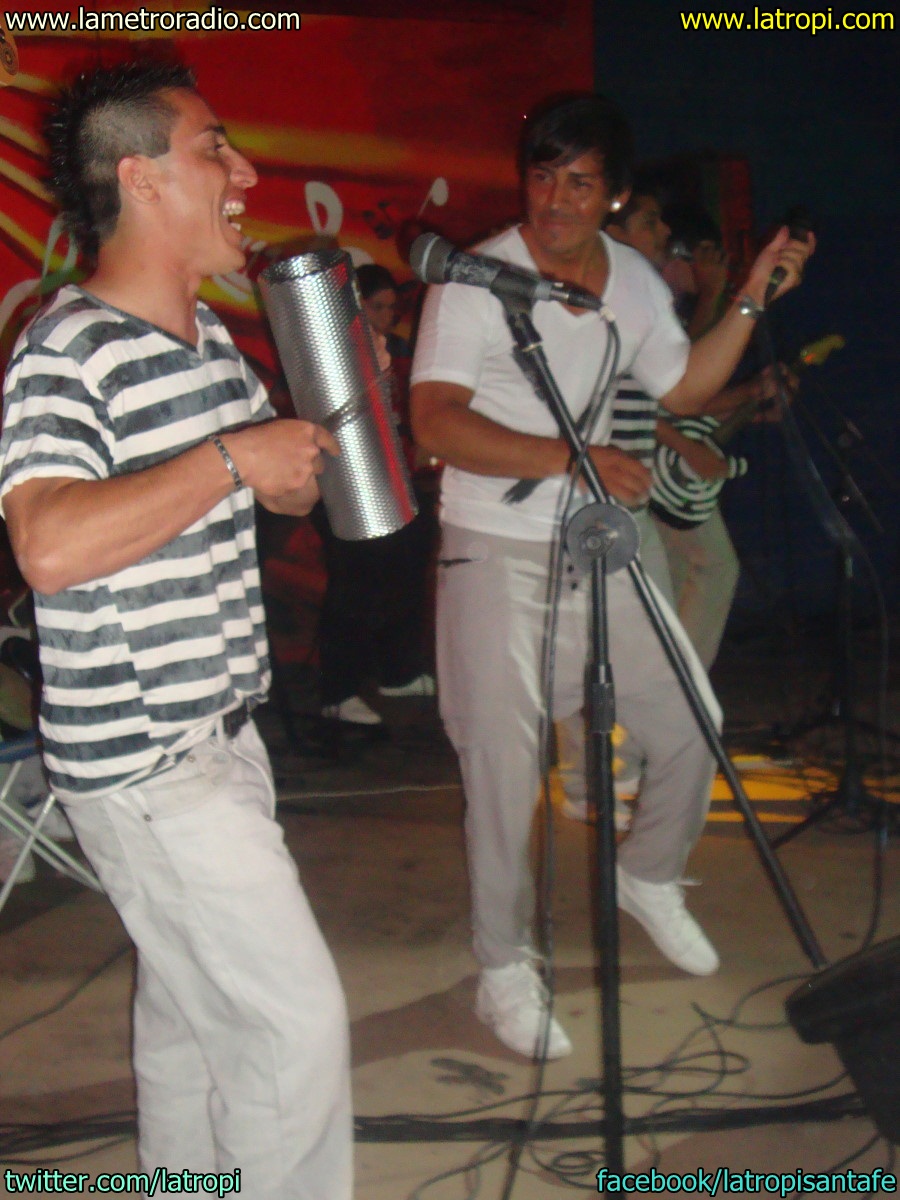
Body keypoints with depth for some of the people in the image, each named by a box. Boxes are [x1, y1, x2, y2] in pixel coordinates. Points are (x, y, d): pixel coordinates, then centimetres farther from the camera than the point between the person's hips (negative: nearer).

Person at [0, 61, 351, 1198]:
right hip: (140, 760, -9)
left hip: (214, 733, 9)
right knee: (295, 1017, -6)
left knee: (192, 1007, 19)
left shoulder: (213, 339, 11)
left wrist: (320, 434, 2)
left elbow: (289, 486, 23)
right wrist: (230, 459, -28)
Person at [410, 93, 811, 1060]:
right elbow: (436, 422, -21)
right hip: (497, 556, -6)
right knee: (504, 768, -3)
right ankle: (504, 972, 14)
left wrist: (752, 299, 9)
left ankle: (648, 877, 39)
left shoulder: (637, 281, 8)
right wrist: (570, 456, -28)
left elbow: (682, 388, 19)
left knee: (690, 725, 10)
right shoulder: (476, 281, -12)